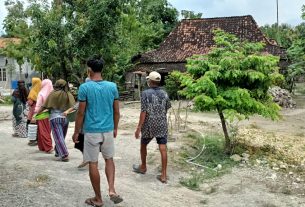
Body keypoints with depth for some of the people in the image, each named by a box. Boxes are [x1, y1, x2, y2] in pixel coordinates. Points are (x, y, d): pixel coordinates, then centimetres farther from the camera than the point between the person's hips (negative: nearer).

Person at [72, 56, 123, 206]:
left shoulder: (85, 87, -10)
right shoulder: (112, 86, 0)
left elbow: (81, 113, -8)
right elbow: (116, 111, 5)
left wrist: (76, 132, 3)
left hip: (91, 131, -3)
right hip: (108, 130, 4)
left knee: (93, 164, 7)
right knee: (109, 159, 21)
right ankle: (112, 190, 6)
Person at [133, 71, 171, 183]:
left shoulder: (145, 93, -13)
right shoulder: (164, 93, 1)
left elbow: (143, 112, -18)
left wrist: (139, 128, -15)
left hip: (149, 126, -3)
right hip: (162, 125, 3)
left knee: (143, 145, 20)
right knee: (163, 149, 1)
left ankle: (143, 167, 37)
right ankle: (163, 175, 2)